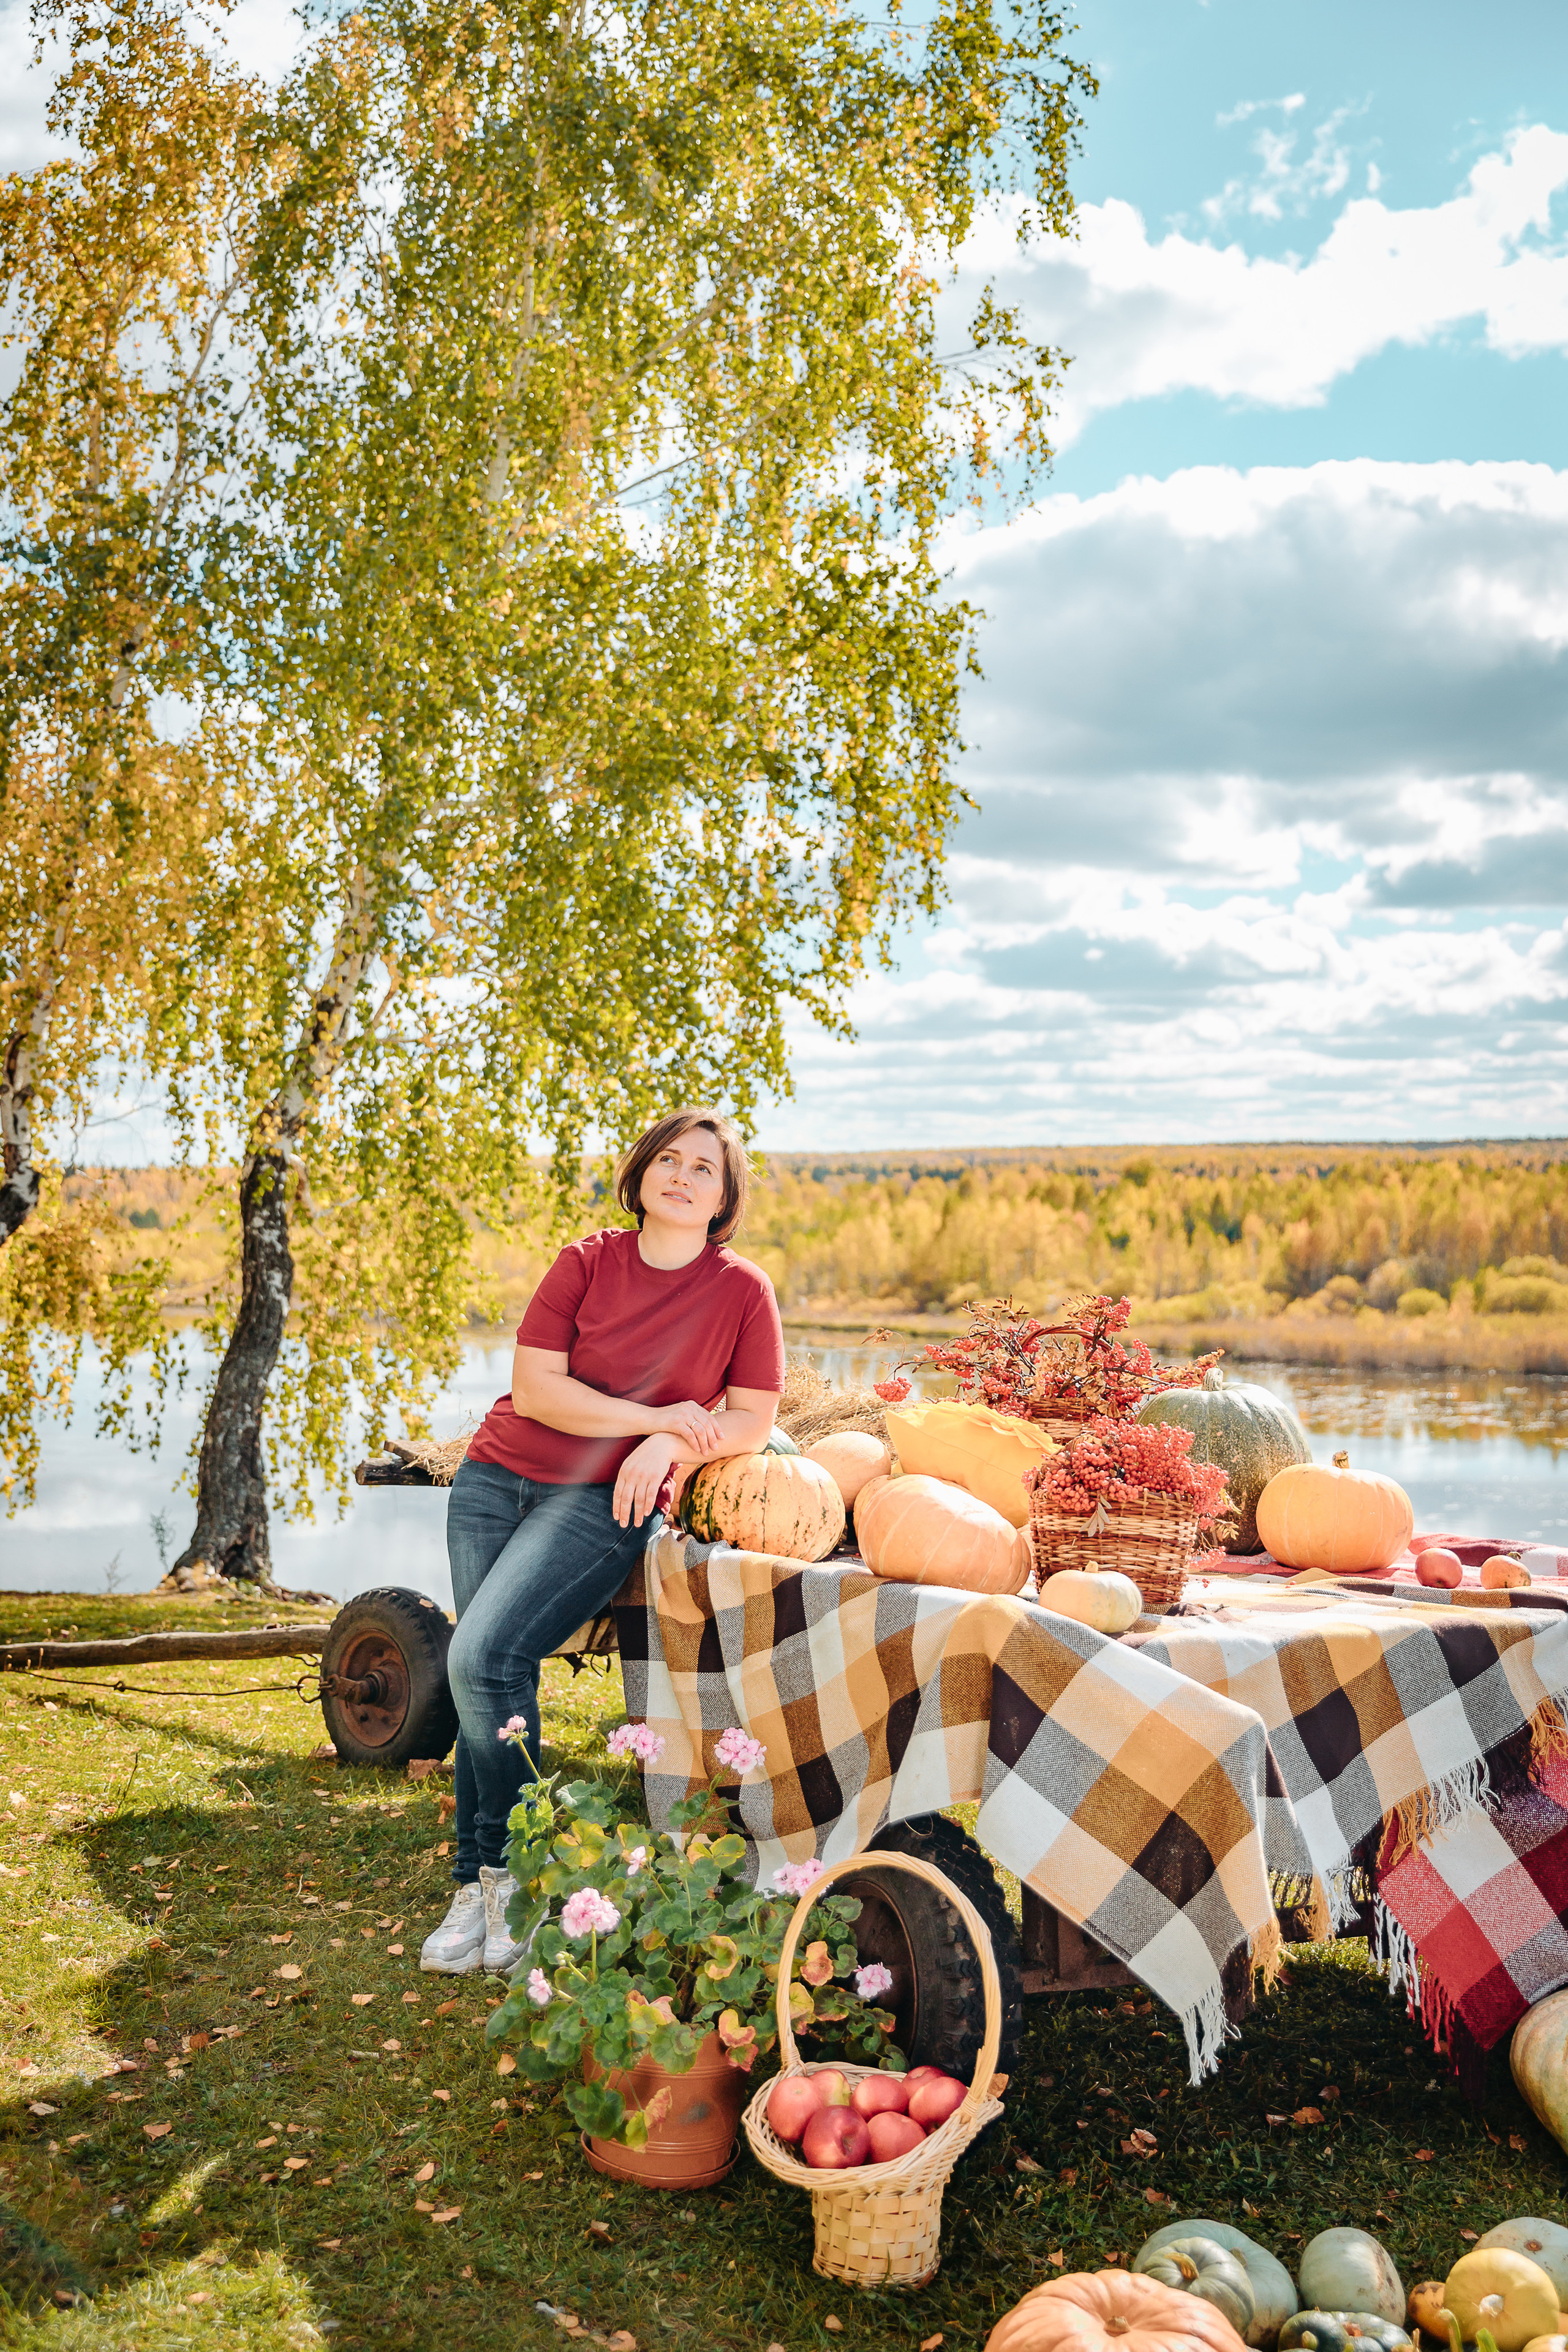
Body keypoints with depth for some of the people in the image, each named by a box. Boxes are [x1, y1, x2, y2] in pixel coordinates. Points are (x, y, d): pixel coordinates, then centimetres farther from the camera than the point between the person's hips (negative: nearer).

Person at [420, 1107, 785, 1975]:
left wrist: (669, 1447, -15)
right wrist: (651, 1415, -12)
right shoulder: (587, 1262, 2)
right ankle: (476, 1891, 10)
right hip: (497, 1479, 3)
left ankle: (508, 1871, -3)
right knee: (481, 1677, -2)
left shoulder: (743, 1290, -1)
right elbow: (534, 1388, -5)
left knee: (486, 1657, -21)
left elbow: (754, 1419, 2)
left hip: (604, 1503, -3)